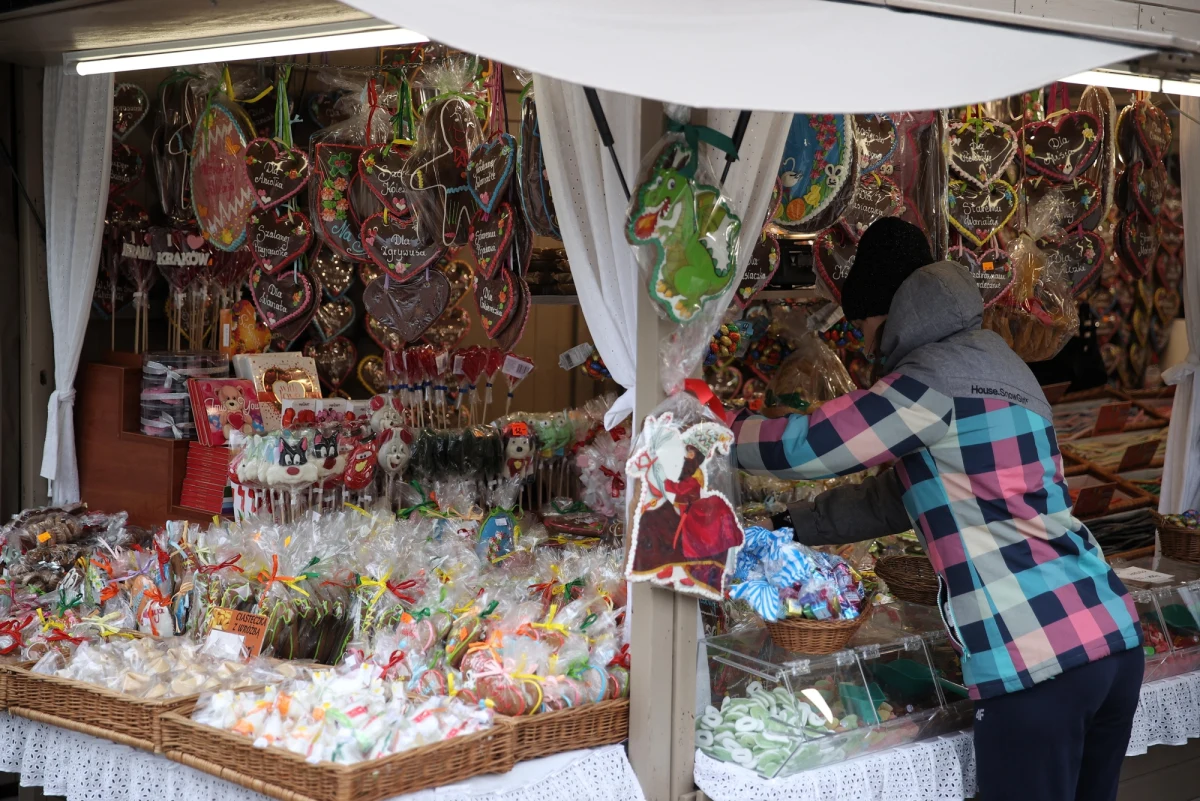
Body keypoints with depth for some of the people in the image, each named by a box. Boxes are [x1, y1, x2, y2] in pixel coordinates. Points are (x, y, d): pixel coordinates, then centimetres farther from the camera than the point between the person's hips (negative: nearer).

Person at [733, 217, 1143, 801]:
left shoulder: (936, 383, -9)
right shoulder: (986, 362, 19)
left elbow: (801, 446, -8)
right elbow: (895, 496, 26)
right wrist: (795, 525, 29)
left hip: (1036, 661, -9)